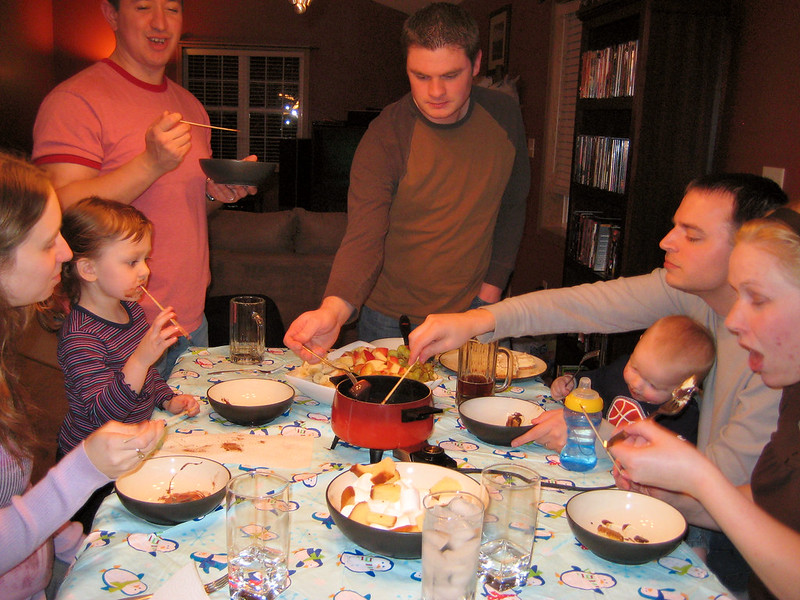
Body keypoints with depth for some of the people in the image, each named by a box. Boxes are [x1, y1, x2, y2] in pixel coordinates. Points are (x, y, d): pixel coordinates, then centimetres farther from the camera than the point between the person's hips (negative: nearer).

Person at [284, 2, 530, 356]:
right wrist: (333, 310, -44)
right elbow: (364, 237, -26)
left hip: (471, 311, 3)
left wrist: (493, 283, 1)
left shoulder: (504, 116, -5)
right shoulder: (383, 136, -18)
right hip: (392, 320, -3)